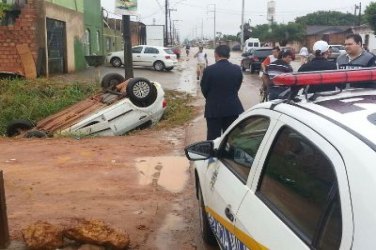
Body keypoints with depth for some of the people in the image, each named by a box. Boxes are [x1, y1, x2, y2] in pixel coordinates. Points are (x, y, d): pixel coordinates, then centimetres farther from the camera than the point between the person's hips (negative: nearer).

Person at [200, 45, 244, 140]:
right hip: (233, 108, 3)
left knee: (213, 138, 5)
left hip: (214, 108, -3)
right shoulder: (237, 69, -3)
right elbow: (237, 87, 5)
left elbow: (204, 89, -2)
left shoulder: (209, 70, -12)